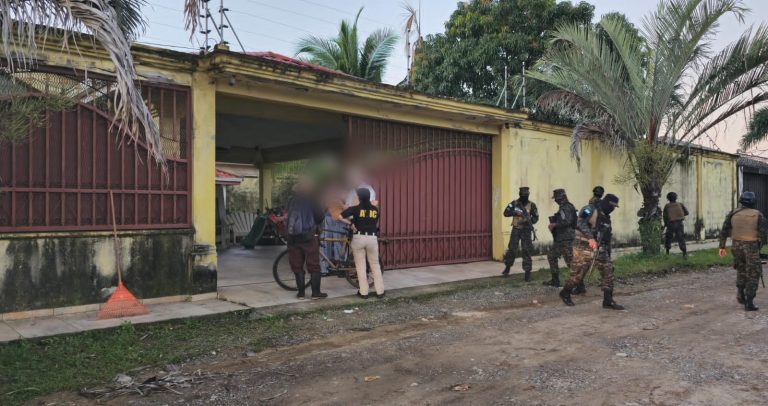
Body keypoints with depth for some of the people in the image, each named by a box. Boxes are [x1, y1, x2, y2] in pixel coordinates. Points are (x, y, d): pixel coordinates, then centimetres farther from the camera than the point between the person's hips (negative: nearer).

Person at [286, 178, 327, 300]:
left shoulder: (292, 200, 7)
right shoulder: (311, 199, -3)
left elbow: (289, 216, 16)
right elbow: (320, 216, -2)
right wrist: (314, 223, 16)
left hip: (293, 237, 3)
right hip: (309, 237, -3)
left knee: (297, 266, 9)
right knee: (314, 266, 3)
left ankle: (301, 292, 10)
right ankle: (316, 292, 3)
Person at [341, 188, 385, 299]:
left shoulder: (355, 209, -5)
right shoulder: (375, 209, 5)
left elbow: (339, 216, -10)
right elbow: (376, 225, 12)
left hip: (358, 238, -2)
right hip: (372, 238, 2)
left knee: (360, 266, 6)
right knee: (375, 265, 10)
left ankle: (363, 292, 7)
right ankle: (380, 292, 11)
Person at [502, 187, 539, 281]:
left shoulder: (532, 205, -2)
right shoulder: (514, 203, 0)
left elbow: (535, 218, -1)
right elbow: (506, 213, -5)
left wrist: (528, 220, -20)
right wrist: (515, 212, -19)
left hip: (526, 231, -1)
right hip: (516, 230, 1)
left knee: (526, 251, -3)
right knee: (512, 249, 3)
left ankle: (527, 272, 3)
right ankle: (507, 267, 25)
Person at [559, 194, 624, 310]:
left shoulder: (606, 217, 17)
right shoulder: (591, 210, -10)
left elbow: (607, 238, 24)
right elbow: (580, 223, -29)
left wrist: (608, 254, 23)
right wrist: (590, 238, -38)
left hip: (600, 250, 8)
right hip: (584, 249, -8)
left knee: (608, 271, -1)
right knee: (578, 274, 0)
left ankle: (608, 301, 4)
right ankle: (565, 293, 23)